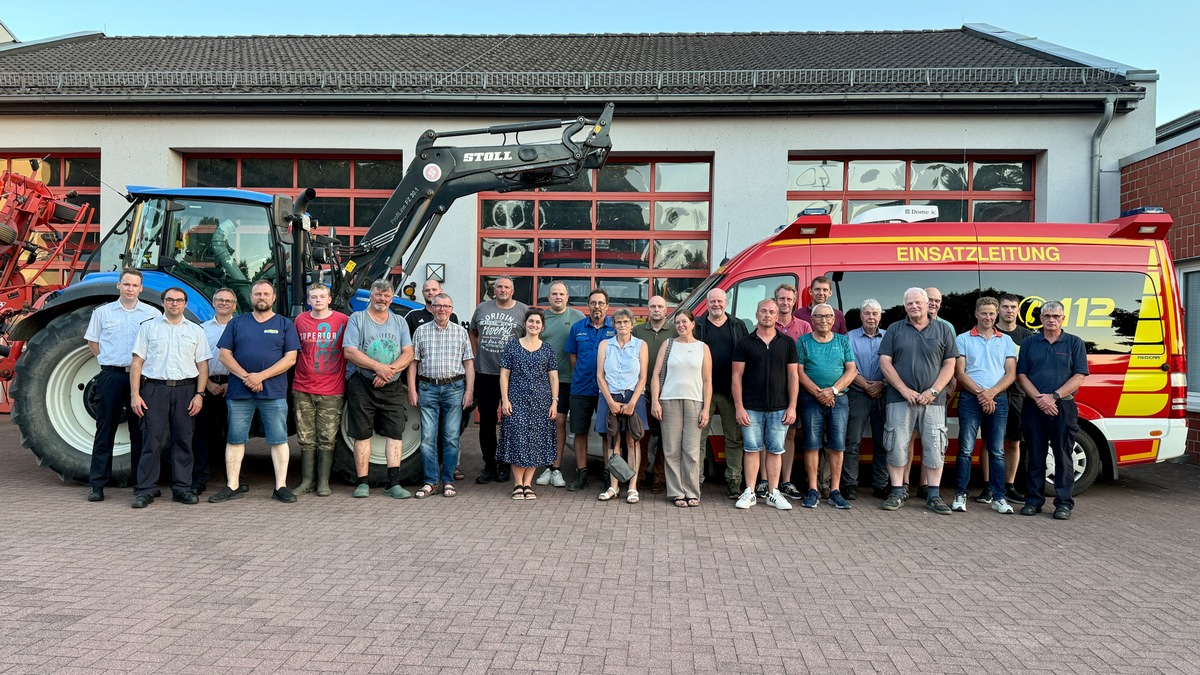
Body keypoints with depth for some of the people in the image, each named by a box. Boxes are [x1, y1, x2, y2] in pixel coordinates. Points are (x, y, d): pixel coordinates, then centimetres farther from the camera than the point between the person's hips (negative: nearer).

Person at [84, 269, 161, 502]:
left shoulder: (153, 314, 5)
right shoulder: (102, 312, 7)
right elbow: (92, 340, 14)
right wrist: (107, 360, 3)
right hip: (111, 375, 0)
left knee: (140, 431, 5)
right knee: (105, 430, 3)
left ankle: (142, 482, 12)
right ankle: (96, 484, 9)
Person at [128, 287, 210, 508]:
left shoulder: (196, 331, 12)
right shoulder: (148, 328, 9)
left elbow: (202, 365, 8)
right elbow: (137, 363, 4)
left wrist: (199, 394, -2)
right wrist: (135, 394, -4)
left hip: (185, 390, 2)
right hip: (155, 388, -1)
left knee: (183, 440, 4)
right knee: (152, 440, -3)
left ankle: (182, 487, 11)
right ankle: (145, 490, 3)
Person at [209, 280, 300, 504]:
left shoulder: (285, 324, 7)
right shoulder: (237, 322, 12)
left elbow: (290, 359, -2)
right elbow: (225, 354, 5)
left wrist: (261, 376, -13)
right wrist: (245, 376, -11)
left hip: (274, 393, -2)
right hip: (239, 392, 2)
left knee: (278, 439, -1)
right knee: (235, 439, 5)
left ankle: (281, 486, 4)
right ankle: (232, 486, 12)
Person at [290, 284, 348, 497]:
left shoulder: (342, 320, -1)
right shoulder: (300, 320, 7)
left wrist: (347, 375, 2)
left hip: (332, 391, -2)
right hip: (303, 390, 2)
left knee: (327, 439, 2)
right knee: (306, 439, 7)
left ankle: (323, 482, 10)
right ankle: (306, 481, 16)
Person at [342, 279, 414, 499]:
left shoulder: (400, 322, 12)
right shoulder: (357, 319, 3)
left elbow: (408, 354, 2)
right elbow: (349, 351, -9)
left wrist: (389, 370, -15)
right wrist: (377, 366, -18)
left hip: (392, 387, 3)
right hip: (362, 385, -3)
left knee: (395, 432, -3)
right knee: (362, 434, 1)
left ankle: (393, 483, -1)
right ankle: (363, 483, 8)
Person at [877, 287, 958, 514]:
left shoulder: (943, 330, 9)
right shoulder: (895, 330, 8)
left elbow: (949, 364, 4)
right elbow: (885, 362, 1)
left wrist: (933, 391, -9)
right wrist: (905, 390, -9)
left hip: (933, 400, 1)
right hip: (900, 399, 0)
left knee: (934, 448, 2)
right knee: (897, 446, -1)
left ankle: (933, 496, 10)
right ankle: (897, 493, 8)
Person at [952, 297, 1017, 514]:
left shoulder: (1006, 340, 11)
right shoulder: (963, 339, 5)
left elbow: (1011, 374, 4)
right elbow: (959, 372, -2)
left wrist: (992, 392, -11)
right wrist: (980, 393, -12)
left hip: (998, 399, 2)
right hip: (970, 398, -2)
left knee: (997, 451, 4)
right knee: (966, 449, -3)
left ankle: (998, 498, 8)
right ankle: (960, 495, 2)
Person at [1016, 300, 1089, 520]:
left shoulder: (1074, 343, 6)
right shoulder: (1029, 343, 10)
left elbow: (1079, 376, -2)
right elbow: (1021, 375, 4)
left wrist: (1054, 397, -12)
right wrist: (1039, 399, -10)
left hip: (1064, 407, -1)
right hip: (1034, 407, 2)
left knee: (1063, 456, 2)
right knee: (1035, 456, 7)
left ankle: (1064, 503, 8)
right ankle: (1034, 500, 14)